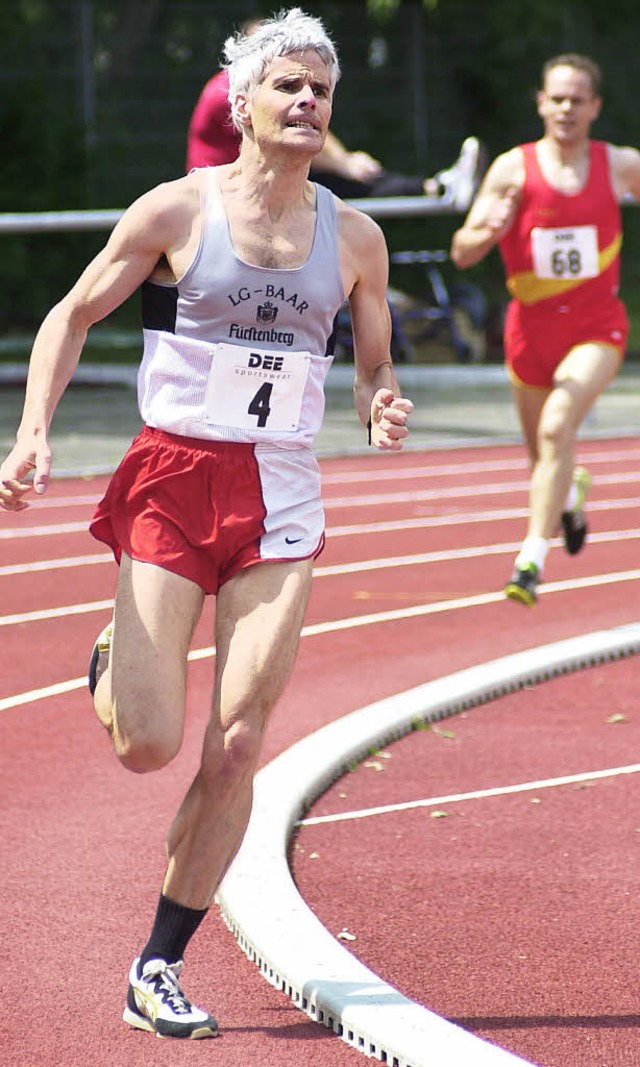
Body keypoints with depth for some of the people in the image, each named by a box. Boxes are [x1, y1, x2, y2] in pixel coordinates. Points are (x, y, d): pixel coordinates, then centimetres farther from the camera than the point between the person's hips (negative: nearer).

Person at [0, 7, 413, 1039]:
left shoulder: (354, 236, 5)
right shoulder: (177, 211, -4)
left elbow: (376, 365, 16)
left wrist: (382, 409, -7)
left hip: (283, 500, 3)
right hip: (173, 484, -3)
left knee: (237, 748, -4)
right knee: (148, 746, -8)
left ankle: (159, 970, 8)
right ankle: (115, 666, 29)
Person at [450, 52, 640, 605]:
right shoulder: (512, 169, -6)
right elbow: (462, 253, -9)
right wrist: (489, 232, -31)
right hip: (532, 328, 2)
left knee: (558, 425, -26)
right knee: (542, 452, 16)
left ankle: (532, 559, -26)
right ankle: (573, 491, 54)